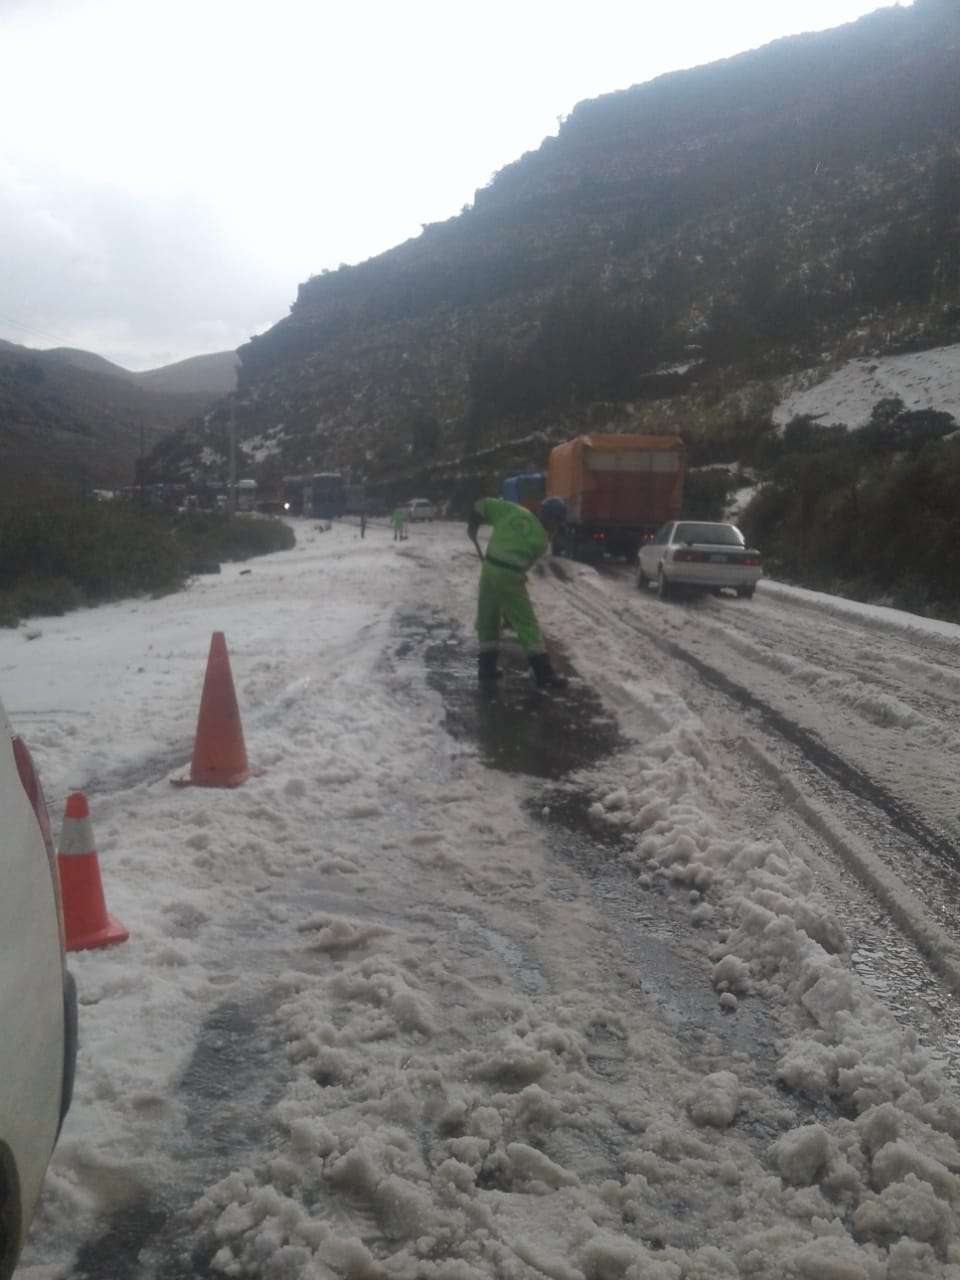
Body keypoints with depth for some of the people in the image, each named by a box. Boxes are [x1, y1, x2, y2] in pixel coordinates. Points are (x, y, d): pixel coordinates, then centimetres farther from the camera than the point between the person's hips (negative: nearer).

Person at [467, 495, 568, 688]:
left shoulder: (513, 511, 6)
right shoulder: (541, 541, 0)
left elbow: (483, 504, 9)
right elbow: (526, 563, 5)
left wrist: (473, 525, 24)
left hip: (489, 568, 4)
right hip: (510, 576, -4)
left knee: (487, 618, 18)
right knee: (527, 623, 1)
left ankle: (486, 666, 20)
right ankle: (544, 673, 0)